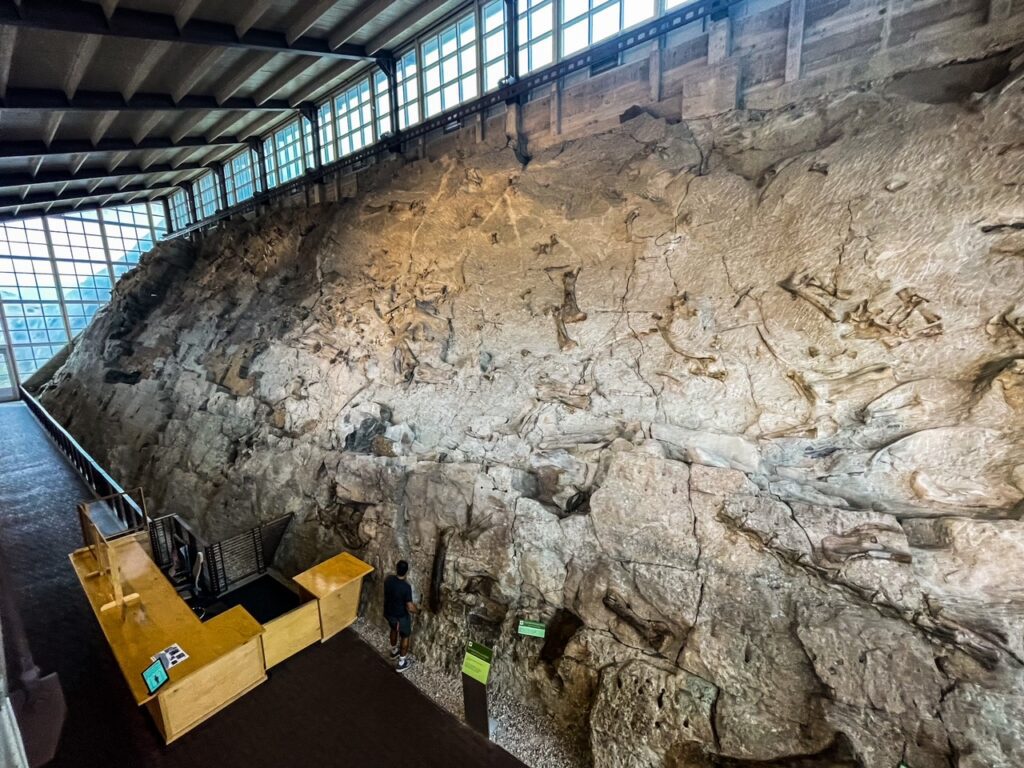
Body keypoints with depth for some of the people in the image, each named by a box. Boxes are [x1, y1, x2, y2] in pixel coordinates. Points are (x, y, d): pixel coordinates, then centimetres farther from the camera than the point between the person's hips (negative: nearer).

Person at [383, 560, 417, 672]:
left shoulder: (388, 579, -17)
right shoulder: (406, 587, -35)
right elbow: (410, 608, -28)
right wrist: (417, 609, -8)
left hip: (388, 613, 6)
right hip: (401, 616, -6)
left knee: (394, 630, 33)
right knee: (405, 637, 19)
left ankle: (394, 651, 56)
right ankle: (401, 663, 33)